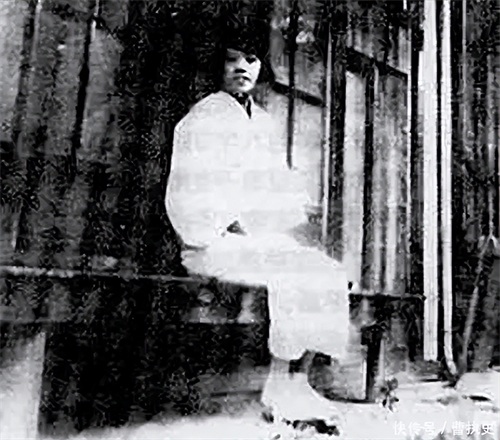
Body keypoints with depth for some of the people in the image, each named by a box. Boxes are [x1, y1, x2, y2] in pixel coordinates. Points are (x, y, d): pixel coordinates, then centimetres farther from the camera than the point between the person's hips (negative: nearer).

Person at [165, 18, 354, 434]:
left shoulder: (267, 124, 20)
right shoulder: (202, 119, 0)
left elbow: (285, 191, 21)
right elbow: (189, 196, -9)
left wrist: (291, 229, 2)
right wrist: (235, 231, -18)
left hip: (269, 237, 7)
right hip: (216, 241, -6)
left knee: (328, 272, -16)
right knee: (292, 274, -27)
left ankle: (298, 382, -15)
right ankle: (279, 388, -16)